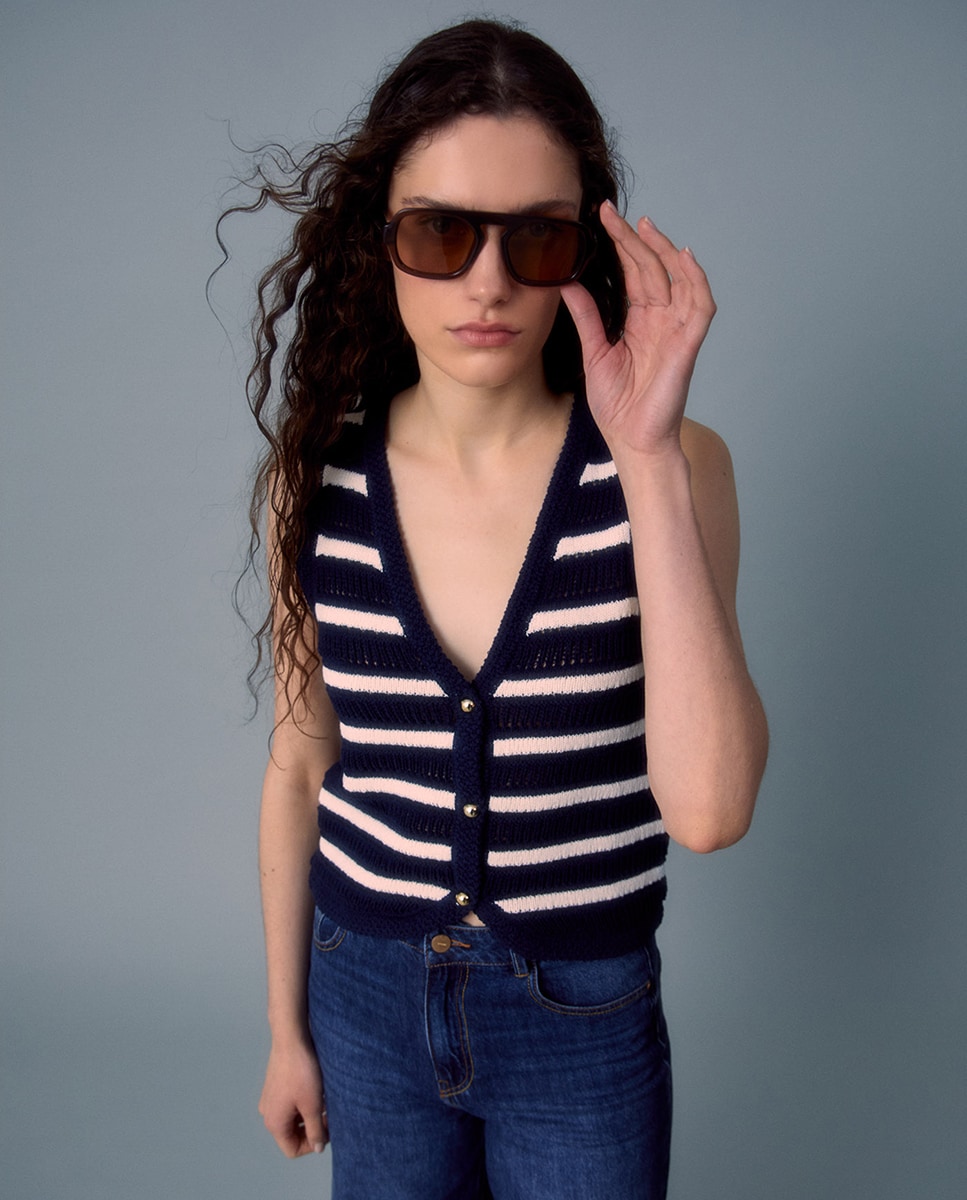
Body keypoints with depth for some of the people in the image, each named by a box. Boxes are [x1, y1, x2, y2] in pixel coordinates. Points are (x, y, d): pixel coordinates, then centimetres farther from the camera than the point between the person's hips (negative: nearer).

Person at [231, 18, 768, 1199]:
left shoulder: (668, 467, -16)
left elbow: (707, 810, -27)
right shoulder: (317, 480, -9)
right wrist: (285, 1025, 9)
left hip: (584, 1014, -1)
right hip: (367, 993, 2)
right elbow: (299, 766, 1)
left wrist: (651, 459, -31)